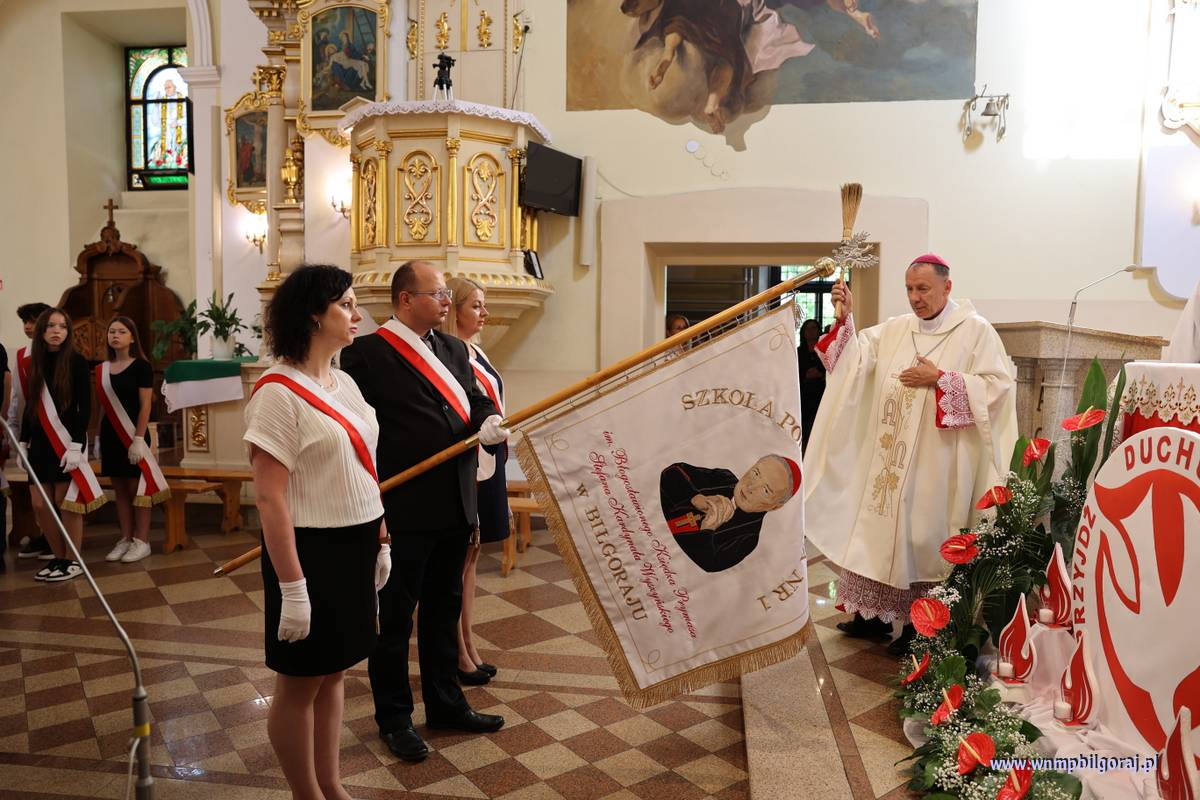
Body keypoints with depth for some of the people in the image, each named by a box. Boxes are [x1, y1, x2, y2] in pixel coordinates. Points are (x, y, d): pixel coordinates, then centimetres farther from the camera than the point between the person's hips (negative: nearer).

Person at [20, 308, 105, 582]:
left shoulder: (76, 362, -8)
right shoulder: (33, 362, 8)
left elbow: (85, 407, -11)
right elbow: (30, 406, 14)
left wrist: (76, 445, -17)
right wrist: (23, 443, 13)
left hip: (67, 441, -6)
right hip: (40, 442, 6)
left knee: (67, 503, -1)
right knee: (39, 504, 6)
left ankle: (73, 562, 11)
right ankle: (59, 557, 21)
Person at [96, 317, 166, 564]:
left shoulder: (141, 366, -7)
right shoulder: (102, 369, 10)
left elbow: (145, 405, -10)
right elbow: (103, 406, 14)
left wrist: (139, 439, -16)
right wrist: (99, 437, 11)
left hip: (133, 435, -6)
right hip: (110, 435, 6)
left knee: (137, 488, -2)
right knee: (119, 489, 10)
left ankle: (142, 541, 5)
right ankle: (125, 539, 17)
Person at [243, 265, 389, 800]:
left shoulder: (343, 382, 8)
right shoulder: (279, 391, -16)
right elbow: (269, 498, -18)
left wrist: (379, 541, 14)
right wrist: (291, 587, -19)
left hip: (354, 548, 7)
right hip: (312, 550, -7)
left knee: (334, 671, 19)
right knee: (300, 684, 10)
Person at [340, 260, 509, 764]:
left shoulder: (453, 349, 10)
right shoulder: (367, 353, -11)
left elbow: (474, 400, 8)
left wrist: (488, 421, -16)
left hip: (455, 502, 7)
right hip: (404, 507, -7)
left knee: (445, 607, 20)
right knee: (396, 613, 10)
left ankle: (445, 704, 37)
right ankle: (394, 718, 27)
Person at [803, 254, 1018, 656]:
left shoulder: (976, 331, -4)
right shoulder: (895, 329, 10)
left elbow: (998, 385, -11)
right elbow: (856, 357, 2)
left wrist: (939, 379, -16)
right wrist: (845, 318, -12)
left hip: (936, 461, -5)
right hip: (890, 458, 5)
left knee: (923, 535, 3)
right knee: (880, 528, 10)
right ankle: (875, 612, 23)